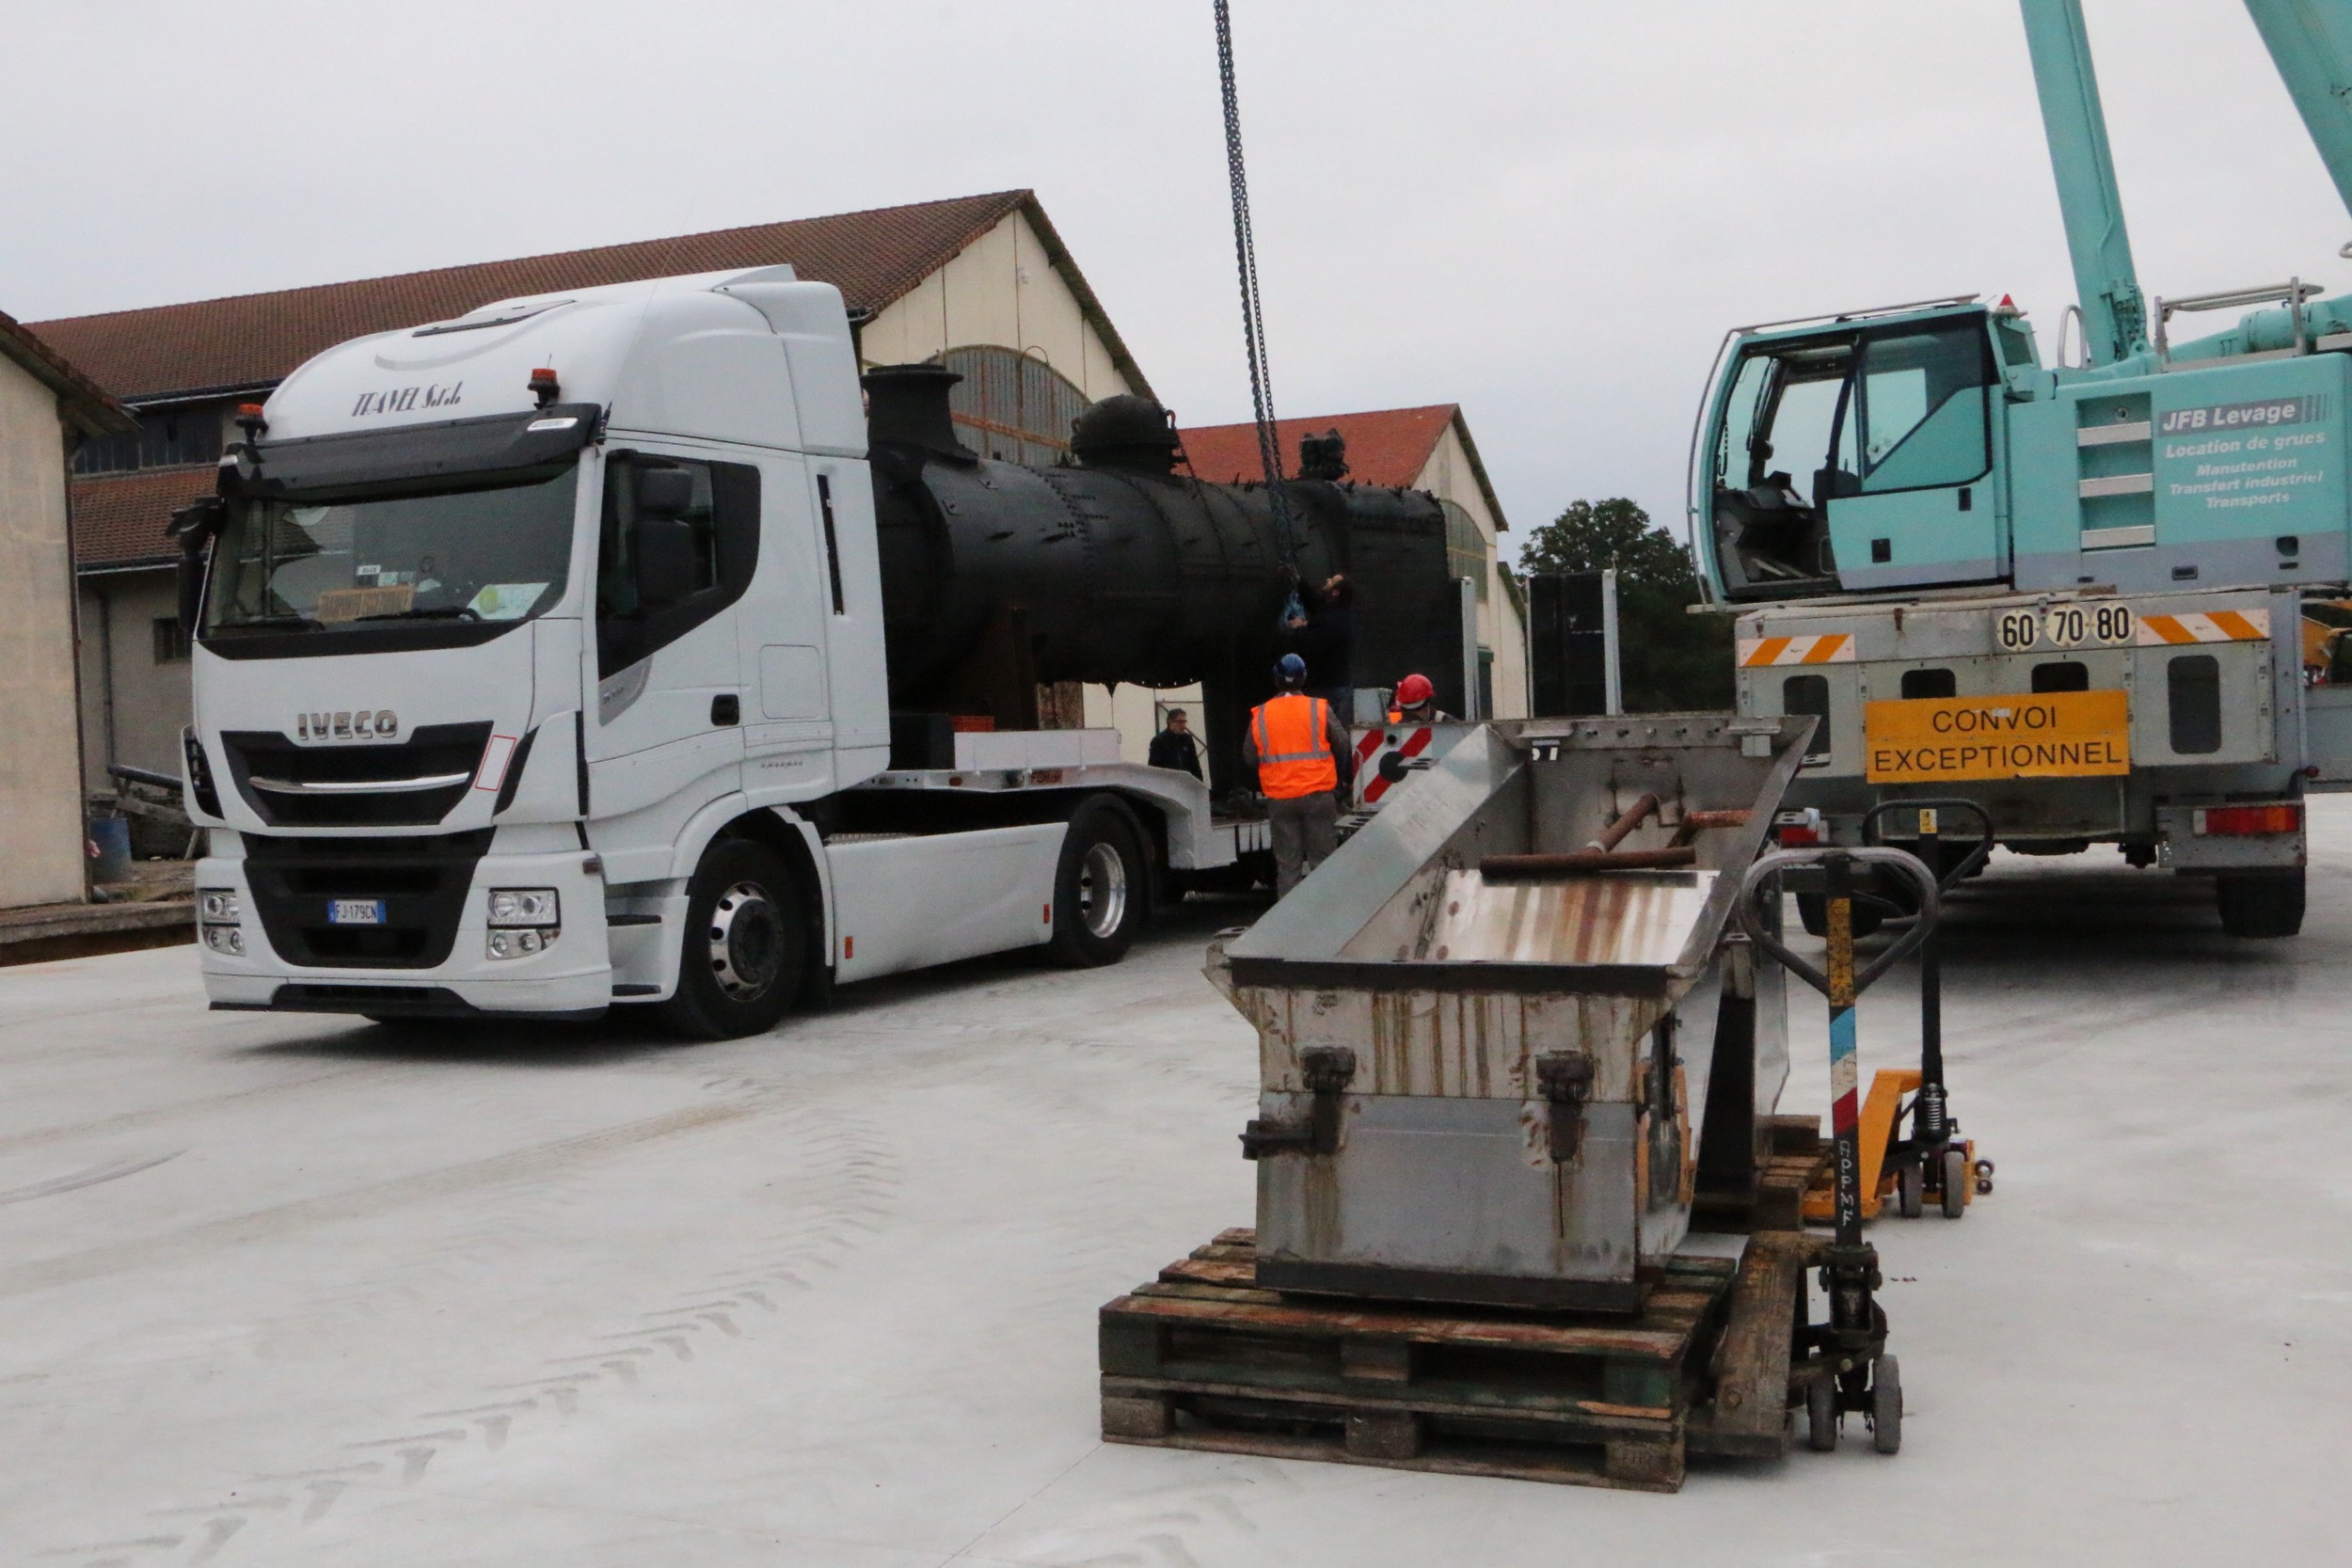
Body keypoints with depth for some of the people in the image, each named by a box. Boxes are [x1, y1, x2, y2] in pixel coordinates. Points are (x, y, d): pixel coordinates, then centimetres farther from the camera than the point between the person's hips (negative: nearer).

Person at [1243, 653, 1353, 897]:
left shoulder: (1260, 715, 1)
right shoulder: (1320, 710, -4)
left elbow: (1249, 758, 6)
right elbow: (1343, 748, -1)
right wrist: (1336, 777, 17)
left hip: (1279, 801, 2)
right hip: (1318, 795, -2)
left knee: (1286, 864, 7)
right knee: (1322, 860, 5)